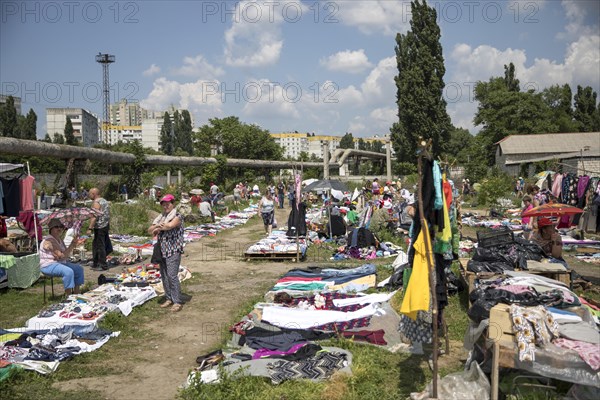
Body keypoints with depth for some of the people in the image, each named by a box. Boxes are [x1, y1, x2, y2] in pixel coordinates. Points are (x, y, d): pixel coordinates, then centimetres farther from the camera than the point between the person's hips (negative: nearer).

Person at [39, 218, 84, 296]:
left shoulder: (59, 239, 11)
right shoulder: (49, 241, -20)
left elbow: (66, 254, 8)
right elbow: (62, 256, -26)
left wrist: (73, 245, -6)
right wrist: (72, 245, -23)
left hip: (60, 263, 10)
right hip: (48, 265, -10)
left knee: (79, 269, 3)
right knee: (69, 271, -32)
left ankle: (76, 294, 4)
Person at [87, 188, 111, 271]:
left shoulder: (96, 202, -13)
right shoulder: (104, 201, 16)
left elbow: (94, 217, -21)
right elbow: (108, 214, 20)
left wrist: (90, 228, -21)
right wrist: (108, 225, 25)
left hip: (99, 227, -10)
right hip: (106, 226, 10)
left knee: (100, 246, -5)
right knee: (95, 245, 18)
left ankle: (103, 265, -2)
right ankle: (95, 263, 25)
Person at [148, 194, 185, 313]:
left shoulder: (177, 216, -5)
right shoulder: (161, 217, 16)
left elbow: (170, 225, -25)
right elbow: (150, 230, 9)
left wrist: (157, 228, -9)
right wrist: (156, 226, -14)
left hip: (173, 250, -7)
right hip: (162, 250, 7)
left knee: (172, 275, -12)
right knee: (164, 276, 10)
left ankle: (177, 302, -7)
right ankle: (169, 299, 20)